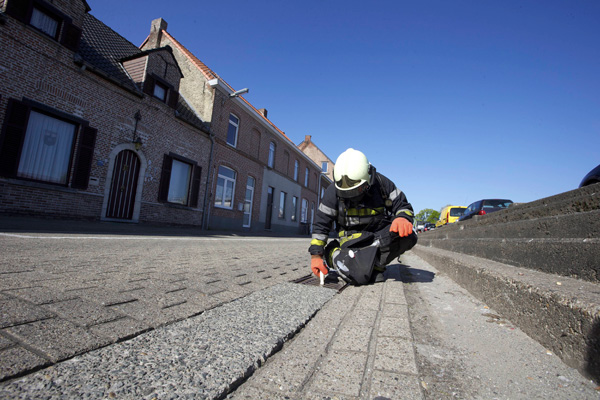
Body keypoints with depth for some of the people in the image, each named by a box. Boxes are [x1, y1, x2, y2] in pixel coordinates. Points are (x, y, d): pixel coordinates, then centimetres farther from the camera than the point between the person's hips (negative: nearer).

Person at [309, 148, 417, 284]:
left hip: (379, 234, 2)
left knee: (408, 236, -28)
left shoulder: (381, 183, -10)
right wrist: (316, 255, -11)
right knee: (360, 275, -28)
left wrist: (403, 218, -28)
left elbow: (403, 206, -2)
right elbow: (321, 223, -7)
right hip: (352, 237, -2)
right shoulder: (333, 191, -11)